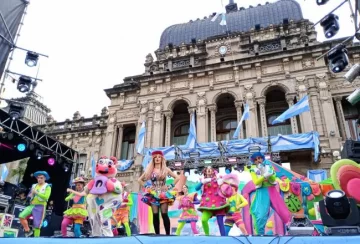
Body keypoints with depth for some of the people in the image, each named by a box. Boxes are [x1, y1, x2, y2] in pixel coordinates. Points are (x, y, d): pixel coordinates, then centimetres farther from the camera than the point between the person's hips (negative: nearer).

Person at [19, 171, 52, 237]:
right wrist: (31, 194, -2)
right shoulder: (34, 186, 15)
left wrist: (36, 192, -19)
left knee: (37, 226, -2)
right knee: (21, 216, -16)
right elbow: (30, 195, 21)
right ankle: (28, 231, 2)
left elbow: (46, 197, -14)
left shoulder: (47, 187, -1)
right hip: (32, 205, 5)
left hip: (40, 207, -5)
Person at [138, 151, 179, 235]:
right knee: (155, 215, -3)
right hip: (153, 194, 2)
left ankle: (168, 234, -4)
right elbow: (140, 179, 17)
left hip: (163, 193, -2)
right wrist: (146, 186, 5)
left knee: (164, 214, -9)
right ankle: (157, 234, 4)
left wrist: (170, 186, -1)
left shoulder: (166, 169, 5)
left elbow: (177, 178, 8)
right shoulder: (149, 170, 9)